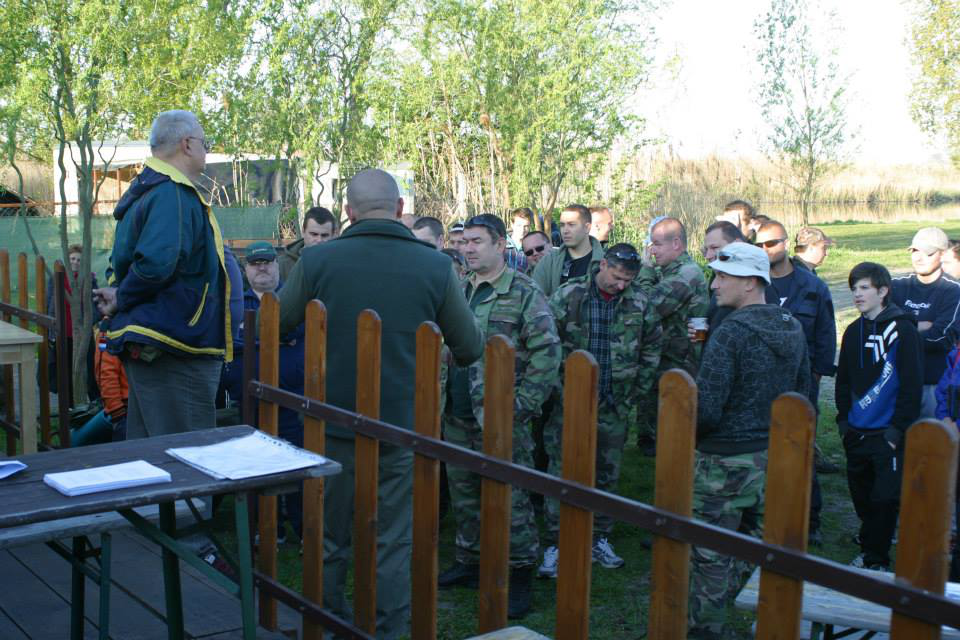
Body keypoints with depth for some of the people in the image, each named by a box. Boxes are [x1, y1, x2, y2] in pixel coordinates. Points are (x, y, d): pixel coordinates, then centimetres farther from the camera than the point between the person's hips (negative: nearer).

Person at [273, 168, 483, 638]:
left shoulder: (317, 260, -9)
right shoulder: (436, 267, -9)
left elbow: (275, 325, 4)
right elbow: (471, 348, 0)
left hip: (335, 421, 1)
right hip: (403, 424, -1)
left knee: (330, 536, 18)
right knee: (395, 544, 11)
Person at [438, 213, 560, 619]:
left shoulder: (524, 293, -8)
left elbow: (547, 353, -11)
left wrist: (522, 405, -15)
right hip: (457, 418, 7)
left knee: (510, 499, -1)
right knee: (463, 494, 16)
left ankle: (520, 575, 11)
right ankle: (469, 561, 32)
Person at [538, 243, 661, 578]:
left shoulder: (640, 304, 2)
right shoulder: (568, 297, -6)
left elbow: (652, 349, 13)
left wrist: (637, 391, 10)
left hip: (615, 408, 3)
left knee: (608, 475, 13)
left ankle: (600, 539, 26)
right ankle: (554, 545, 7)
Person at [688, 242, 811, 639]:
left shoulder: (730, 333, -20)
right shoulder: (792, 328, 4)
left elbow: (706, 410, -23)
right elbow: (802, 391, 14)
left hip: (726, 461, -8)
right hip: (775, 456, 8)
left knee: (710, 555, 5)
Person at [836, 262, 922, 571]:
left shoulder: (901, 329, -9)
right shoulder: (854, 331, 9)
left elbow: (911, 384, -11)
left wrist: (897, 429, -13)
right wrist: (844, 420, 10)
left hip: (887, 433, -6)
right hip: (857, 433, 6)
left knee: (885, 498, -2)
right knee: (861, 496, 13)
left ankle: (877, 559, 10)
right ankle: (869, 550, 28)